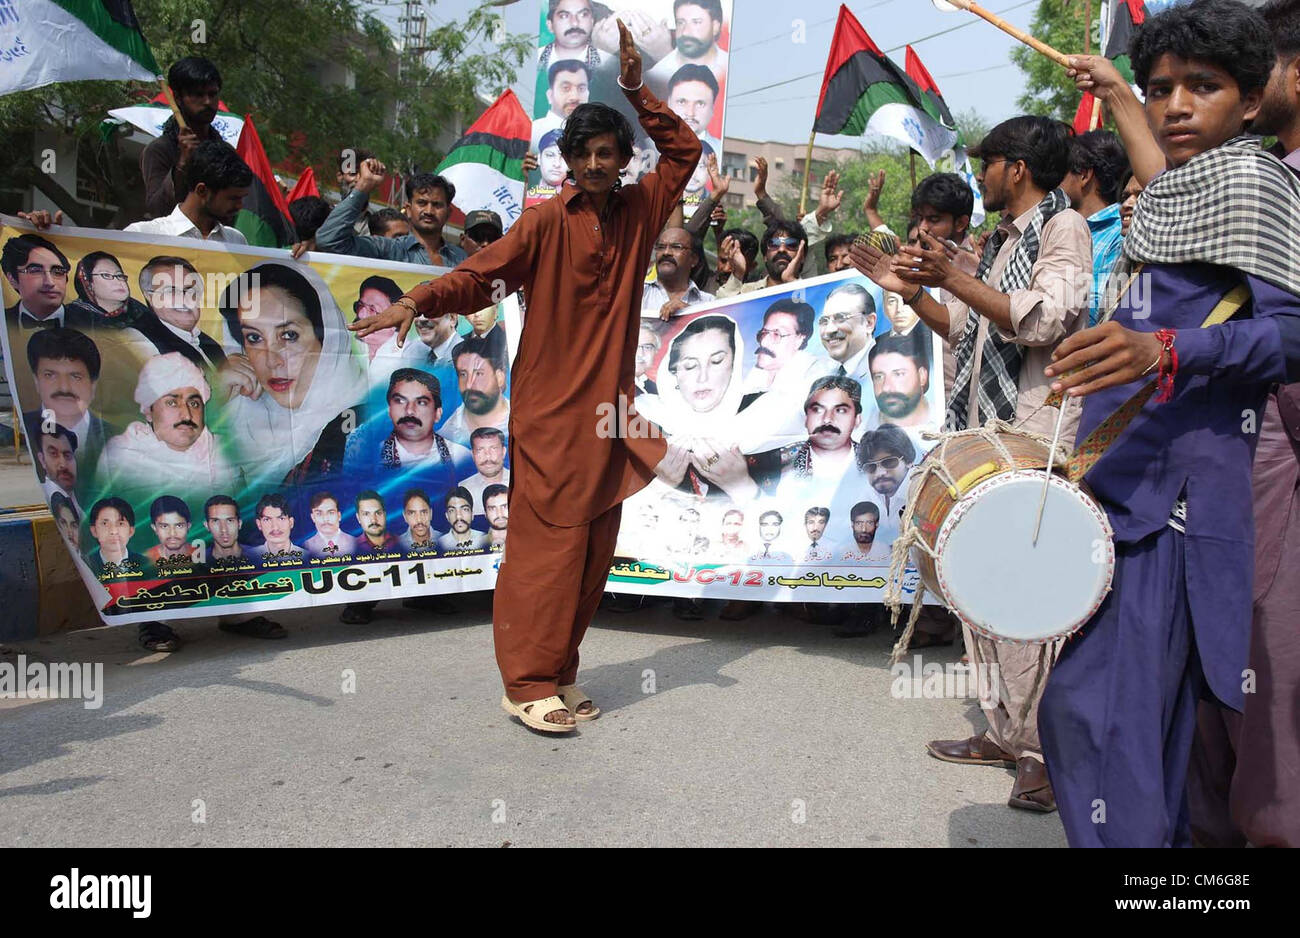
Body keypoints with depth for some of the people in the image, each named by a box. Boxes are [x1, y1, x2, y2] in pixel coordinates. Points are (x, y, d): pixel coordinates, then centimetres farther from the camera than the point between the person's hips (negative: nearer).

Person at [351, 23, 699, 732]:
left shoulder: (638, 211, 10)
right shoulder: (547, 222, -4)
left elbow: (684, 151, 20)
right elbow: (480, 274, -11)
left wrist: (637, 91, 11)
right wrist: (416, 302, -26)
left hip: (610, 408, 6)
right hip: (551, 412, -5)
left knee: (595, 550, 7)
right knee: (548, 545, -6)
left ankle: (559, 672, 19)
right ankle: (527, 684, 3)